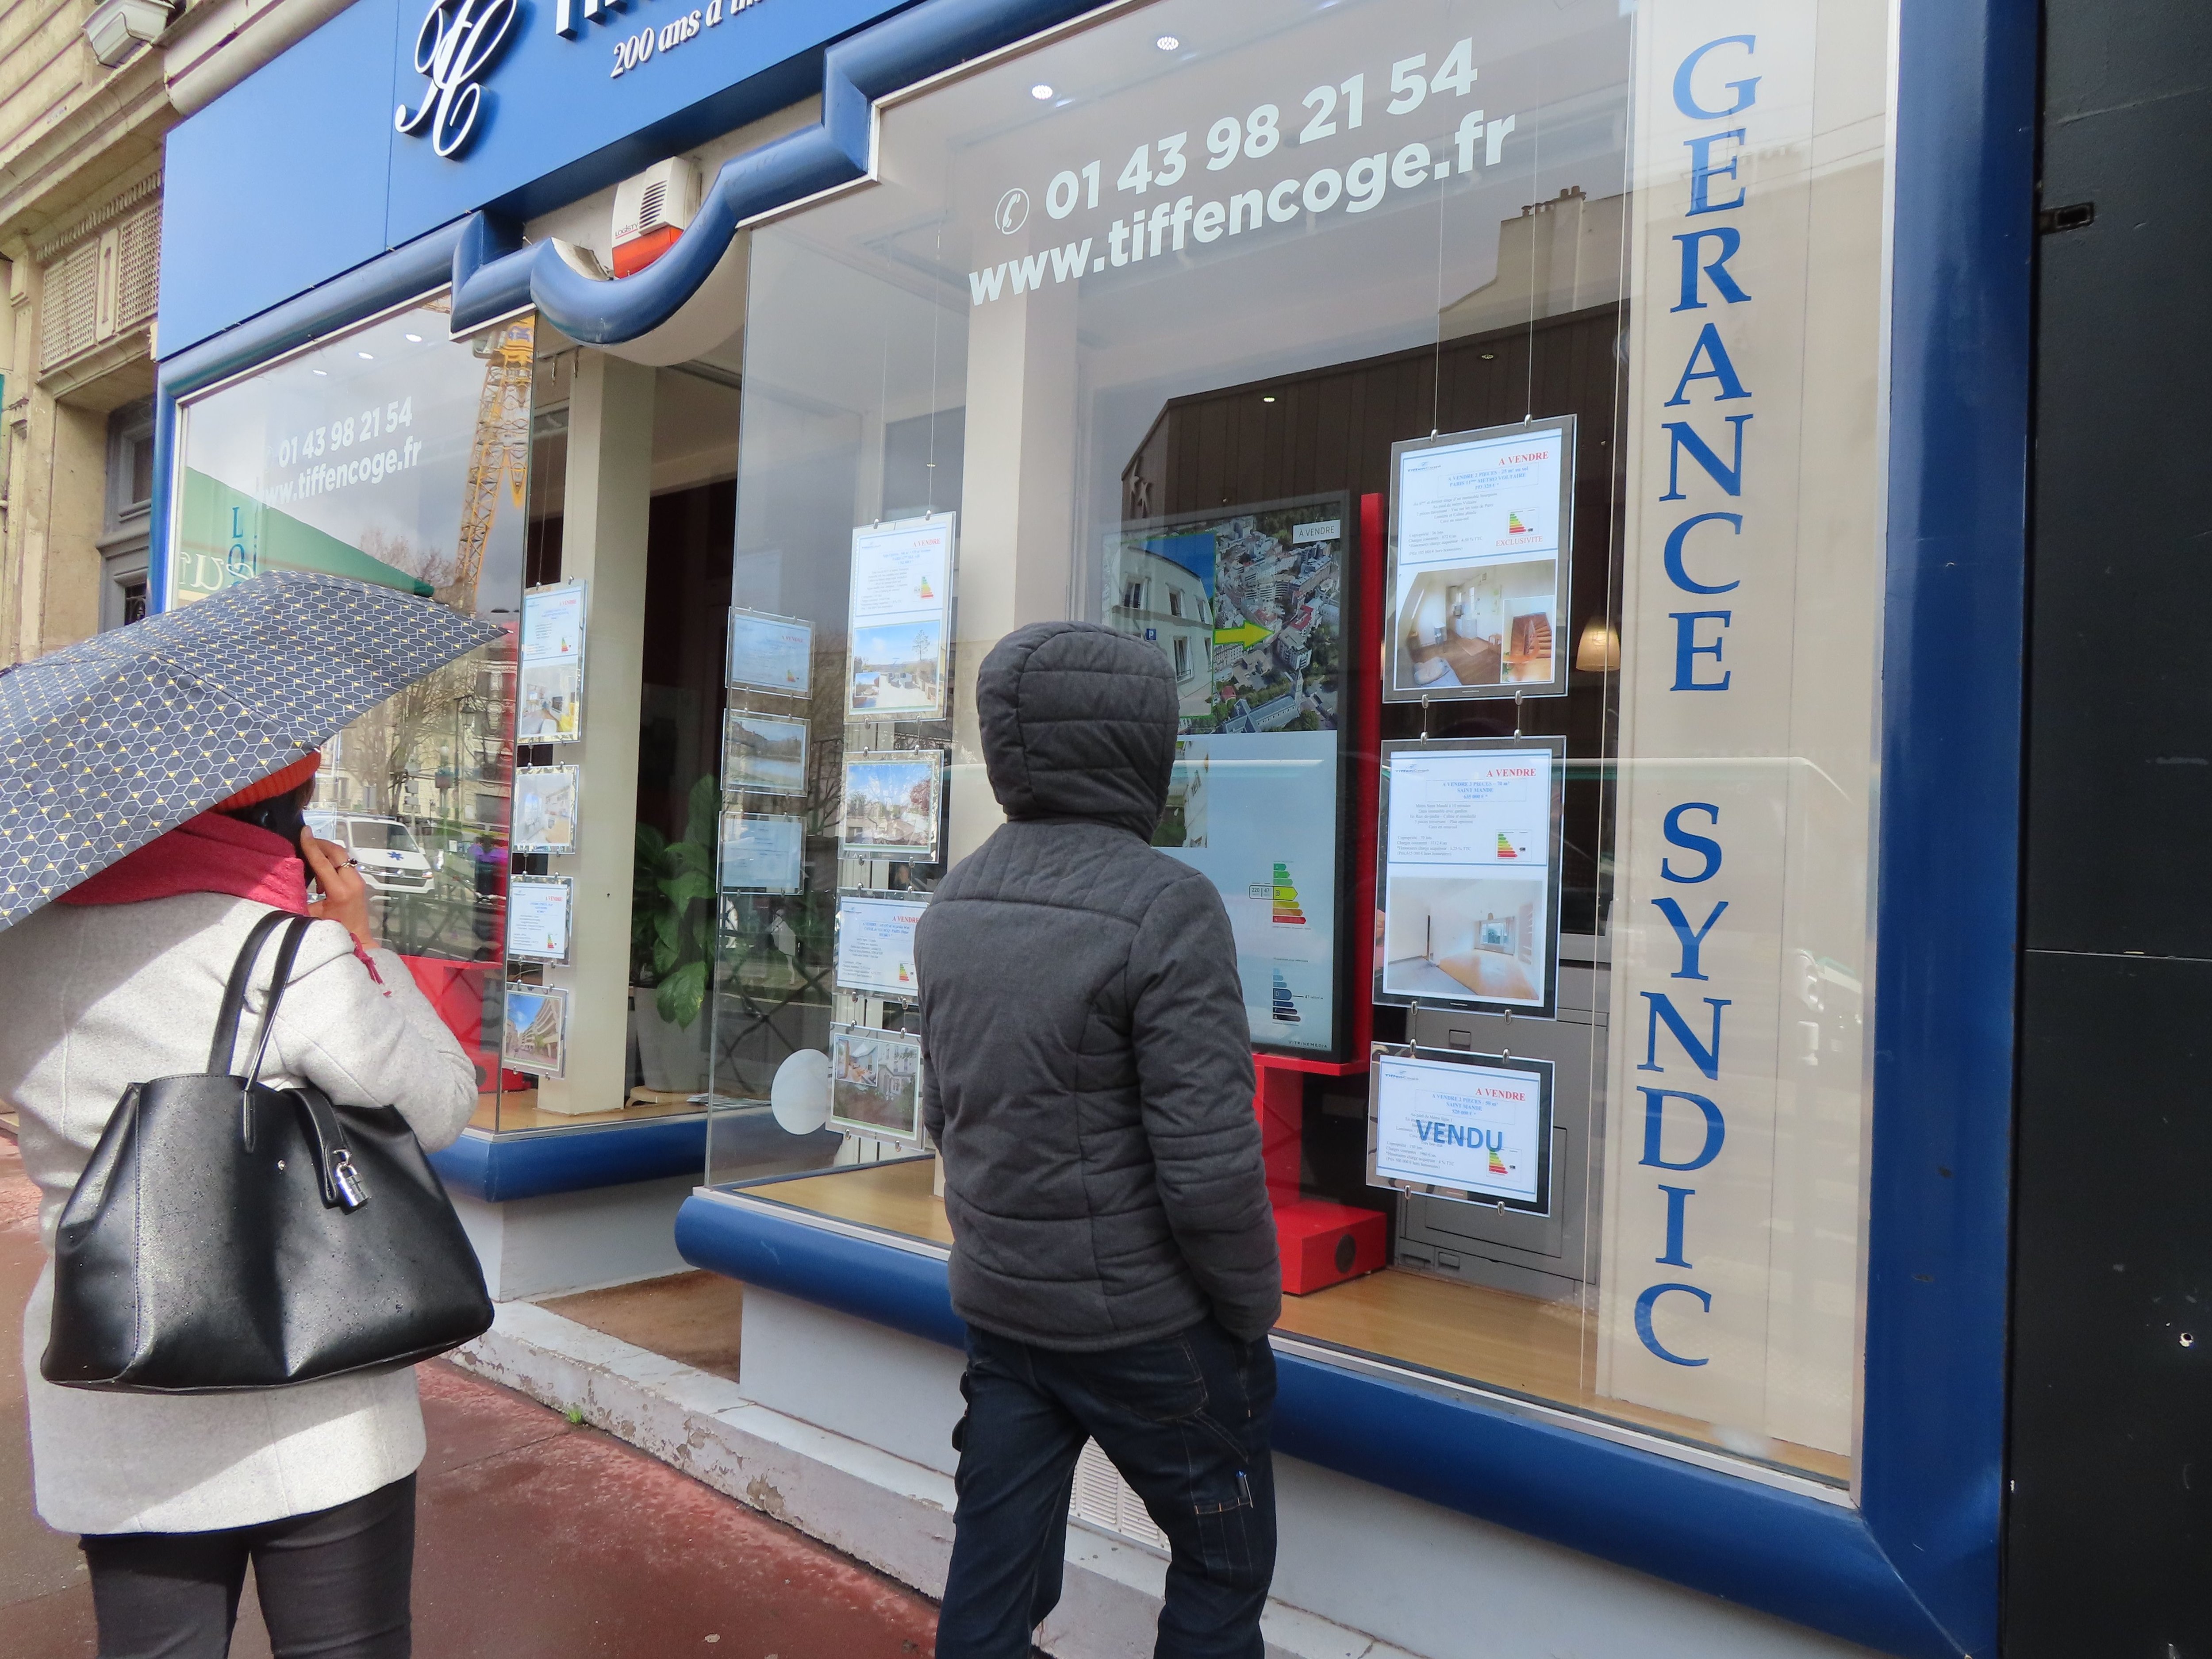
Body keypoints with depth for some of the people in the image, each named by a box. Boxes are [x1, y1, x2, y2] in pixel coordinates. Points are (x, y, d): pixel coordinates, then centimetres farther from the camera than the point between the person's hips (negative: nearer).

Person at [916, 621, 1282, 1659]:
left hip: (996, 1303, 7)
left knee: (993, 1575, 17)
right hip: (1141, 1321, -6)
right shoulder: (1166, 907, -21)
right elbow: (1209, 1158, -22)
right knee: (1223, 1565, 16)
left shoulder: (956, 903, 2)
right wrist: (1252, 1307, -6)